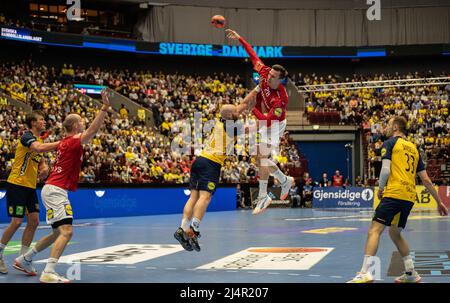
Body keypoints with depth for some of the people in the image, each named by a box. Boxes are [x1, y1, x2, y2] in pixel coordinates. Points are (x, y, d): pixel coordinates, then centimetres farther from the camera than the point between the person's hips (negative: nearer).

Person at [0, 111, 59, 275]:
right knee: (17, 222, -9)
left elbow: (41, 161, 22)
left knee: (34, 221, 2)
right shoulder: (27, 136, -12)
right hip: (16, 184, -8)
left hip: (30, 187, 8)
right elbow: (39, 148, -34)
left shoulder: (40, 140, 15)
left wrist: (44, 168, -2)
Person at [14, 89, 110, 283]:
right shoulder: (73, 142, -11)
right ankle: (48, 273, -26)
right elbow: (93, 130, -25)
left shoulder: (65, 142, 16)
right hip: (56, 190, -10)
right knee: (66, 232, -18)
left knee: (58, 233, 19)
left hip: (52, 190, 10)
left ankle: (25, 259, 29)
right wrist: (105, 107, -29)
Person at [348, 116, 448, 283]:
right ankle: (411, 273, 22)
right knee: (395, 233, 22)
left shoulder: (389, 143, 3)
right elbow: (426, 179, 19)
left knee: (374, 230, -11)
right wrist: (439, 202, 23)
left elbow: (386, 169, -11)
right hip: (410, 196, 8)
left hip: (394, 193, -7)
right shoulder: (413, 148, 22)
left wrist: (380, 189, 5)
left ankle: (365, 273, -23)